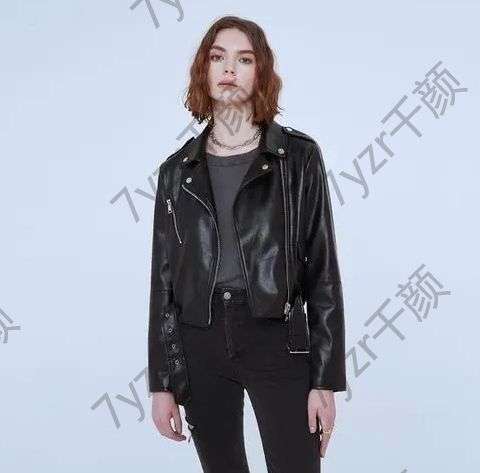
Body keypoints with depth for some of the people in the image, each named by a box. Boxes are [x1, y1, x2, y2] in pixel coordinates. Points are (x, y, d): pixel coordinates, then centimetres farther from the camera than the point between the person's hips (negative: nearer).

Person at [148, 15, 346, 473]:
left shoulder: (298, 156, 0)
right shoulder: (177, 170, 7)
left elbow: (322, 270, -2)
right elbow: (163, 279, 8)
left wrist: (326, 379, -6)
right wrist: (161, 382, 5)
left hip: (276, 340, -2)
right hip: (199, 344, 3)